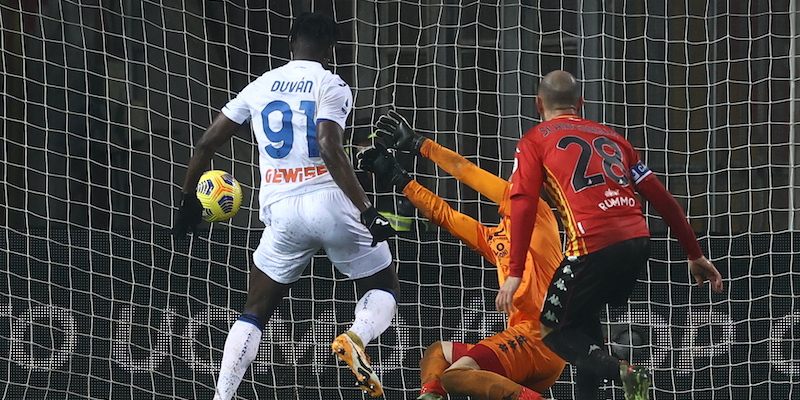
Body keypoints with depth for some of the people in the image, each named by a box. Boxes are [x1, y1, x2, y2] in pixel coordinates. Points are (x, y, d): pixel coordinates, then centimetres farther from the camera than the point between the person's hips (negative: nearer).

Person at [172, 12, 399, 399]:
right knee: (384, 289, 15)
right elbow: (330, 150, -18)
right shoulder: (331, 86, -2)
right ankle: (356, 336, -18)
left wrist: (189, 199, 30)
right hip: (331, 202, -3)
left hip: (281, 211, 3)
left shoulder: (260, 87, 12)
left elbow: (206, 144, 15)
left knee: (254, 312, 16)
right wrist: (367, 212, -20)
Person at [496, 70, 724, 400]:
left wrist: (515, 274, -7)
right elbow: (660, 197, 21)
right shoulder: (609, 136, 25)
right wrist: (695, 254, 24)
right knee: (585, 318, 27)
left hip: (594, 245, -6)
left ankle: (620, 370, -16)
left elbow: (523, 205, -3)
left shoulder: (535, 141, 12)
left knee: (554, 331, 8)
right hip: (638, 240, 6)